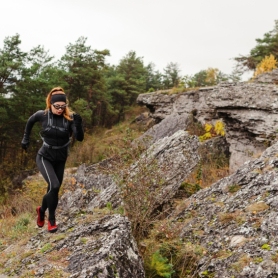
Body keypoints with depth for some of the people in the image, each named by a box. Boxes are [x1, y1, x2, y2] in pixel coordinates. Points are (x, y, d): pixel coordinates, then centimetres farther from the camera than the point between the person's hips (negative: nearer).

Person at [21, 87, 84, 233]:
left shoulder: (69, 117, -15)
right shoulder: (42, 115, -15)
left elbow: (80, 138, -24)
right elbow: (30, 121, 8)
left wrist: (78, 124, -41)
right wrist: (26, 138, 11)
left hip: (60, 160, 3)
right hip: (44, 158, -2)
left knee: (53, 189, 12)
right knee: (54, 186, -23)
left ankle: (42, 210, 42)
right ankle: (51, 219, -3)